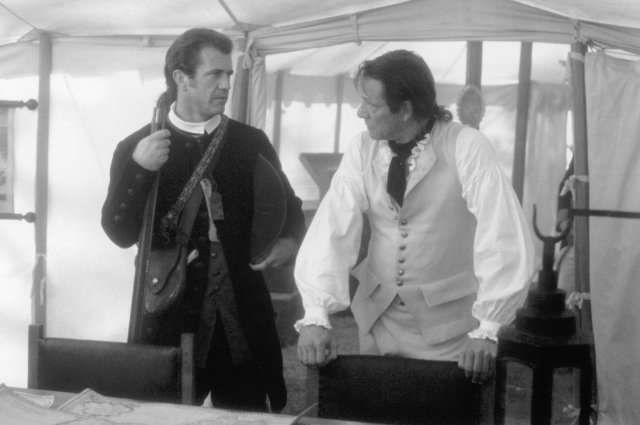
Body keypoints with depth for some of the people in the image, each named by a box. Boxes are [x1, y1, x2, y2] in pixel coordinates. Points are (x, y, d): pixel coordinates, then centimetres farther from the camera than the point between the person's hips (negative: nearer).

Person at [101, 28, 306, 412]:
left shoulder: (252, 142, 7)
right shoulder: (137, 148, 0)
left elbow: (289, 207, 15)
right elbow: (121, 234, -6)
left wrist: (290, 240, -7)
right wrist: (138, 169, -19)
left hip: (243, 316, 2)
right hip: (171, 316, -2)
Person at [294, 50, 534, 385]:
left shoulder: (466, 147, -16)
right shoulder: (362, 150, -4)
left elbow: (502, 235, -24)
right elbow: (332, 229, -12)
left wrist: (487, 331, -31)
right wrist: (316, 317, -24)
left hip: (447, 323, -3)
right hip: (377, 314, 4)